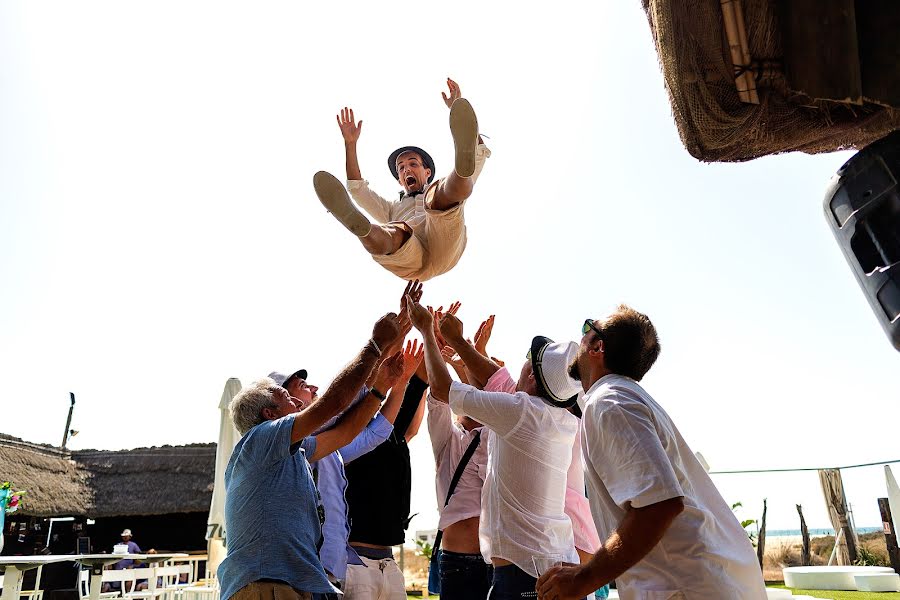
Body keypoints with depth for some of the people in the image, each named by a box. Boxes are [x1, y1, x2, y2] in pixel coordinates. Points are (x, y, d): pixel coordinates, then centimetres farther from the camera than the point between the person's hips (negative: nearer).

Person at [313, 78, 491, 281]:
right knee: (395, 232, -34)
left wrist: (457, 108, 24)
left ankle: (463, 166, -58)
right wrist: (350, 144, 27)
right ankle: (359, 224, -66)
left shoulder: (446, 192, 40)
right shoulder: (393, 209, 46)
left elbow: (479, 156, 30)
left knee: (443, 193, -26)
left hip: (444, 249, -1)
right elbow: (357, 190, 33)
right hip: (410, 261, 1)